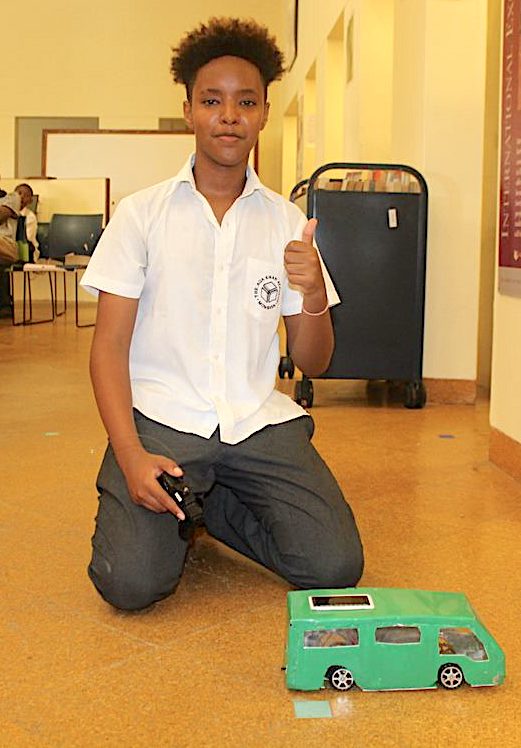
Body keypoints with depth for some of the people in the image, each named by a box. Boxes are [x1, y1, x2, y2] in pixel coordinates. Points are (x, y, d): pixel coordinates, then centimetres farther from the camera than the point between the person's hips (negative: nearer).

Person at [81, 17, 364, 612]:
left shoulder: (287, 222, 8)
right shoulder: (141, 213, 2)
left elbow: (312, 363, 8)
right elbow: (109, 345, -1)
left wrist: (313, 296, -14)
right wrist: (130, 454, -16)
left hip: (259, 421, 3)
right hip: (162, 418, -2)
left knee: (335, 568, -14)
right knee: (132, 582, -22)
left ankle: (203, 503, 11)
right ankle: (176, 503, 13)